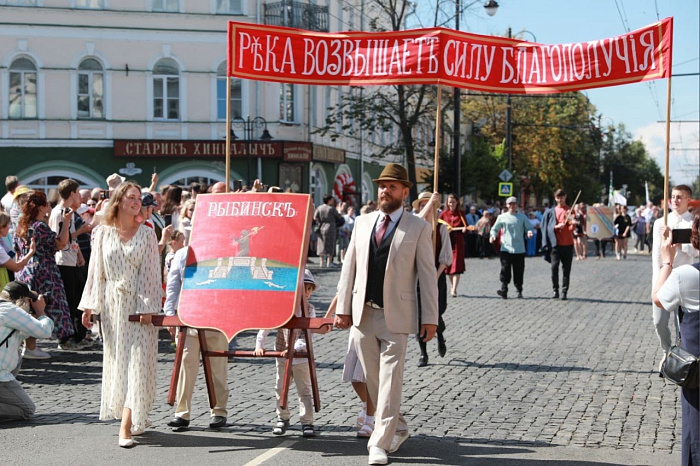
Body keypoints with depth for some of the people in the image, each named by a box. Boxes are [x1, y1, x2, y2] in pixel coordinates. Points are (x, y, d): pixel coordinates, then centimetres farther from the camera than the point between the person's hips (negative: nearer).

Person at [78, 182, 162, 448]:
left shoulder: (146, 234, 0)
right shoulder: (103, 233, 5)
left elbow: (150, 272, -4)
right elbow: (96, 270, 8)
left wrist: (148, 307, -12)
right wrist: (89, 306, 3)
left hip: (138, 304, -2)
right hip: (112, 304, 3)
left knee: (137, 361, -9)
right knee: (116, 361, 7)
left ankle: (126, 427, -12)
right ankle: (137, 418, 22)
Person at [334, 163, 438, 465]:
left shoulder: (418, 228, 0)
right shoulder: (362, 223, 11)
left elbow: (427, 275, -2)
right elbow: (349, 268, 11)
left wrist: (430, 318, -6)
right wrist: (343, 308, 4)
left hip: (396, 316, -4)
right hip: (362, 314, 4)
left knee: (390, 381, -7)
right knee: (373, 380, 11)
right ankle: (397, 428, 29)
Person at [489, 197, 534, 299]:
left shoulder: (522, 217, 9)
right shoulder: (502, 217, 8)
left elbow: (529, 228, 9)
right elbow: (495, 229, 13)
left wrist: (529, 232, -14)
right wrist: (493, 235, -8)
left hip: (519, 249, 1)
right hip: (505, 248, -1)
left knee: (519, 271, 5)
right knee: (505, 270, -11)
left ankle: (519, 291, 16)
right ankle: (504, 290, -14)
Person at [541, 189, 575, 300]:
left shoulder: (570, 211, 6)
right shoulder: (551, 212, 9)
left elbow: (572, 226, -2)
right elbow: (546, 227, 4)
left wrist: (571, 221, -22)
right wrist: (556, 226, -12)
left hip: (568, 244, 0)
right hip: (555, 243, 0)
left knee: (566, 269, 1)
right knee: (554, 266, -10)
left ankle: (564, 291, 7)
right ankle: (555, 290, 1)